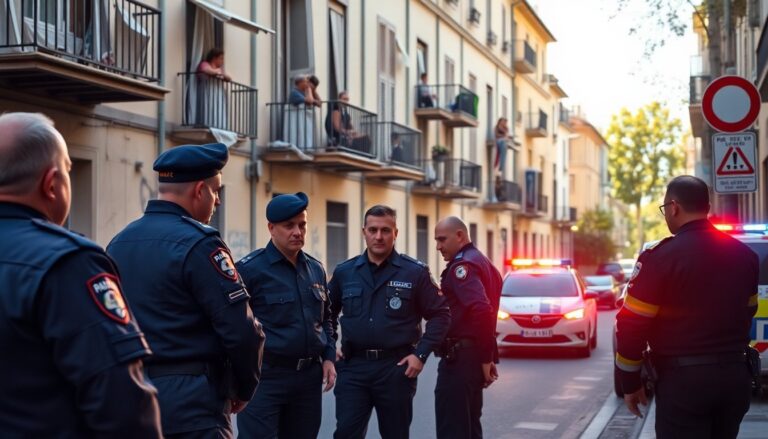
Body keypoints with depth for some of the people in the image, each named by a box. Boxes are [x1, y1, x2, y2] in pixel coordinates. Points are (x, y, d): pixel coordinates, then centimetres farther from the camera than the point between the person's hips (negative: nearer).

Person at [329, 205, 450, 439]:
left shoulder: (415, 272, -1)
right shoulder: (344, 272, 7)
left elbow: (440, 315, 1)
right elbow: (327, 313, 18)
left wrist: (421, 354, -7)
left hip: (396, 368, -1)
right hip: (353, 367, 2)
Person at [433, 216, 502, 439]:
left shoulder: (462, 266, -14)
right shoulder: (482, 262, 18)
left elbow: (481, 309, -27)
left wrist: (485, 358, -21)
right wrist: (488, 356, 19)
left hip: (458, 357, -10)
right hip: (475, 354, 10)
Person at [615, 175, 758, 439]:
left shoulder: (661, 257, -12)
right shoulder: (745, 255, 8)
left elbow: (632, 325, -12)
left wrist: (630, 383, -2)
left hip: (684, 379, -6)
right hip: (735, 375, 6)